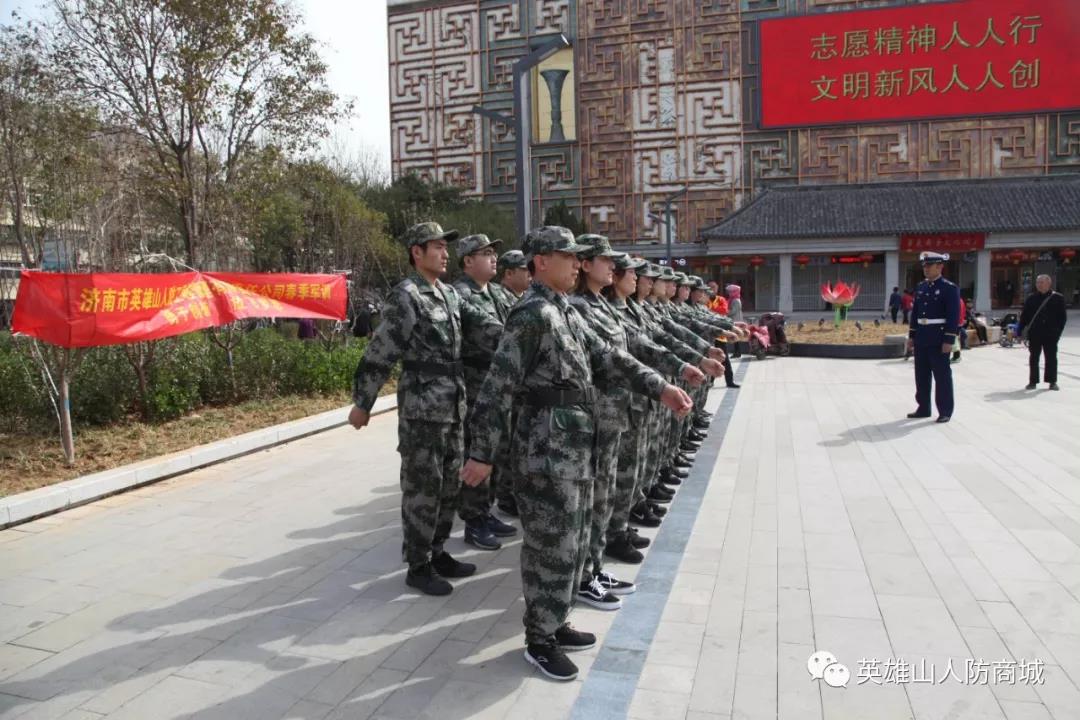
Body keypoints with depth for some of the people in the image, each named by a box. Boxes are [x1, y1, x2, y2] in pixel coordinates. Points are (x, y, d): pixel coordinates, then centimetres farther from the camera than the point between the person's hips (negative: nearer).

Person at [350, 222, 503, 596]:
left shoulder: (449, 294, 12)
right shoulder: (405, 297, -13)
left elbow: (480, 325, 6)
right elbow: (379, 354, -13)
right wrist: (361, 404, -11)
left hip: (453, 406, 8)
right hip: (422, 408, -8)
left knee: (448, 483, 15)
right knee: (422, 487, 0)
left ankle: (437, 553, 28)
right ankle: (418, 566, 13)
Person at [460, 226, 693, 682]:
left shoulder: (567, 313, 14)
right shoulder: (532, 313, -16)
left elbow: (607, 357, 14)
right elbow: (498, 386, -18)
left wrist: (660, 389, 6)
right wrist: (481, 454, -19)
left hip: (574, 447, 10)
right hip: (546, 447, -9)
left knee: (568, 541, 18)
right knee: (551, 545, 0)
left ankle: (554, 623, 32)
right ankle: (539, 641, 16)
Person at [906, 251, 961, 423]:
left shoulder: (950, 288, -8)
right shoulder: (920, 287, 11)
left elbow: (954, 316, -12)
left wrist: (949, 340, -17)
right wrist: (911, 336, 12)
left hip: (939, 340, -6)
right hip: (921, 339, 7)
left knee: (942, 376, 0)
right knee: (921, 375, 11)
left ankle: (945, 411, 8)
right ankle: (923, 408, 21)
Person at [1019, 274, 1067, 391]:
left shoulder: (1058, 298, 0)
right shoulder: (1031, 298, 5)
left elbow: (1062, 317, 0)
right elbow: (1025, 316, 6)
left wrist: (1058, 331, -7)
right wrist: (1020, 330, 0)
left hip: (1051, 334, -1)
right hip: (1034, 334, 1)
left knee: (1051, 357, 6)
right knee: (1033, 358, 6)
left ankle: (1052, 381, 16)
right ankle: (1033, 381, 13)